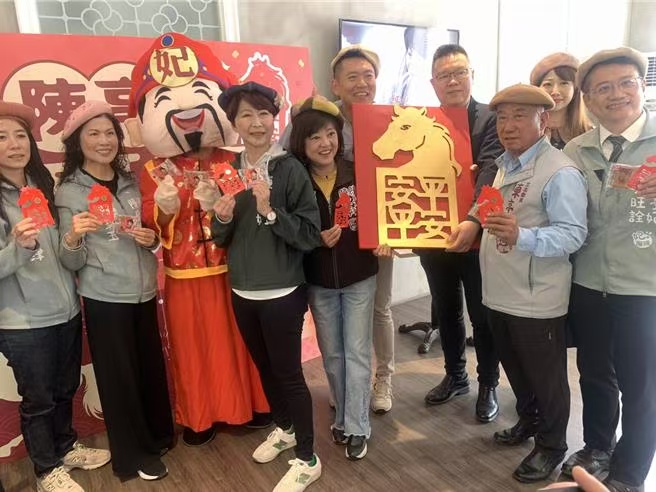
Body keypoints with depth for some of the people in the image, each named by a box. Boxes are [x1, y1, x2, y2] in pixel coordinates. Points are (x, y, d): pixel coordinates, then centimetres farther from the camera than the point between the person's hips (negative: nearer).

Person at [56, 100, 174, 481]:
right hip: (104, 299, -4)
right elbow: (71, 263, -8)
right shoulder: (69, 191, -7)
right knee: (118, 375, 8)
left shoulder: (130, 181, 6)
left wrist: (152, 239, -5)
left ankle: (159, 435, 39)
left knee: (152, 367, 16)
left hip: (143, 292, 5)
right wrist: (73, 239, -28)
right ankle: (135, 454, 28)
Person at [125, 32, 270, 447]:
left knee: (240, 340, 12)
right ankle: (199, 416, 29)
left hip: (231, 269, 0)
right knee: (193, 347, 11)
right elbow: (153, 228, -3)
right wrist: (165, 207, -22)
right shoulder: (155, 171, 0)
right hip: (185, 278, 0)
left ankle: (251, 404, 32)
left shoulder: (232, 162, 0)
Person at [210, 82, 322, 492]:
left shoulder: (290, 168, -12)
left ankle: (308, 459, 24)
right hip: (242, 292, 6)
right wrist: (223, 218, -11)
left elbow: (310, 235, -16)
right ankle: (284, 428, 45)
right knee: (264, 366, 21)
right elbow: (221, 240, 9)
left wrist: (270, 211, -27)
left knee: (288, 371, 5)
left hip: (282, 292, -6)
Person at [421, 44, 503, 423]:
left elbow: (490, 172, -20)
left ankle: (489, 385, 32)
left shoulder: (492, 119, -7)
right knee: (446, 313, 19)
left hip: (476, 235, -4)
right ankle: (456, 376, 39)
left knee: (483, 316, 11)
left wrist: (474, 221, -34)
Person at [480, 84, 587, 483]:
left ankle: (551, 445, 32)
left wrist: (521, 236, -38)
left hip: (536, 300, -8)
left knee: (546, 377, 11)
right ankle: (529, 420, 47)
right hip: (500, 294, 8)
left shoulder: (560, 172, -17)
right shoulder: (504, 164, 10)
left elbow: (573, 235, -26)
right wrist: (480, 223, 7)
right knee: (515, 367, 24)